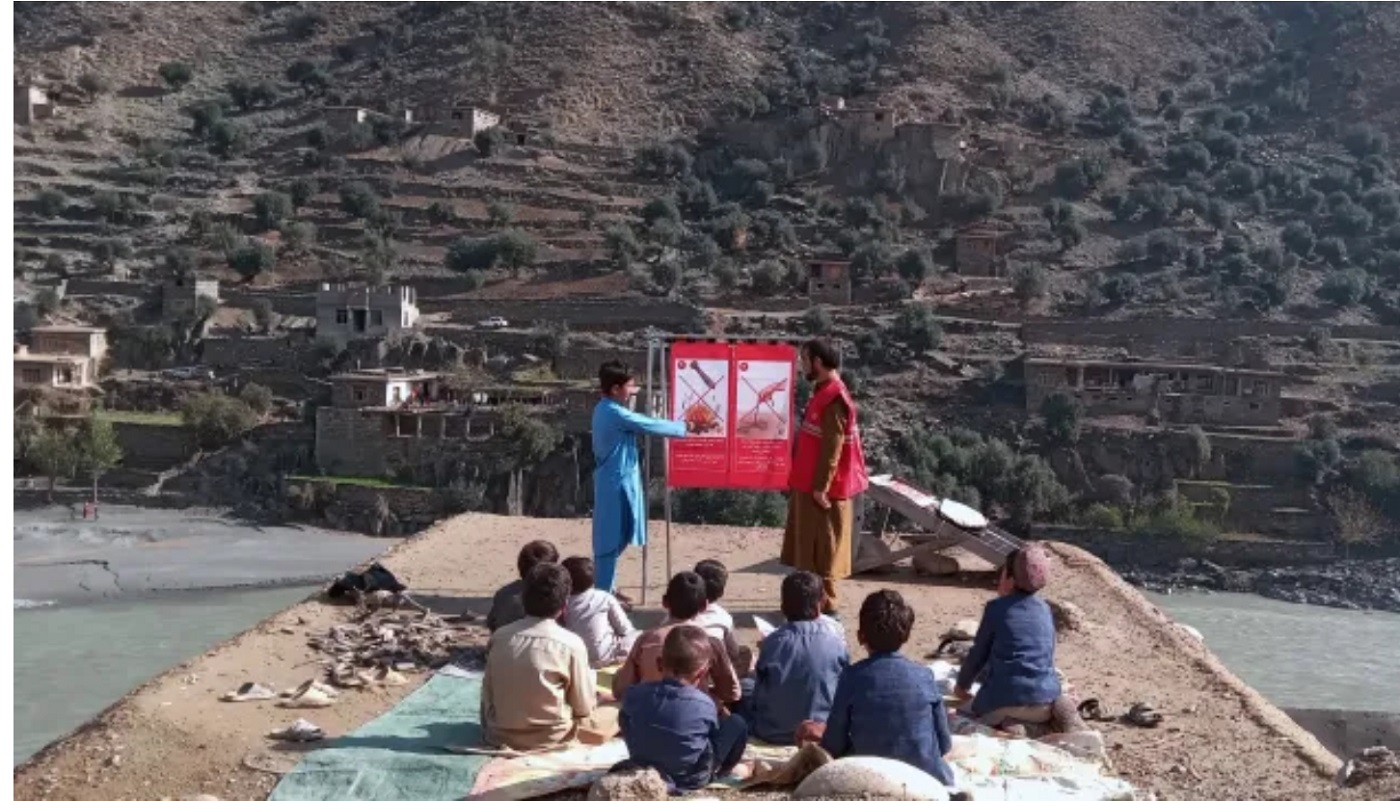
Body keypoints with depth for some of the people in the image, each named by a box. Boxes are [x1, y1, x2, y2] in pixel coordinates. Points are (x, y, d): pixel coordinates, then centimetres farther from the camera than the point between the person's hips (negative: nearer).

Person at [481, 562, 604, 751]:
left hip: (500, 737, 3)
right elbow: (584, 707, -7)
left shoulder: (499, 636, -6)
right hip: (550, 740, -3)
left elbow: (487, 695, 2)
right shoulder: (571, 644, -16)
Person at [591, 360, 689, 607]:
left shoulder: (606, 409, 10)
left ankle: (606, 588, 26)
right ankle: (603, 593, 4)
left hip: (616, 480, 10)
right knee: (611, 538, -3)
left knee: (616, 537, 17)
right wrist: (684, 428, -9)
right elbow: (651, 426, -17)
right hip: (616, 482, -10)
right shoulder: (616, 413, -21)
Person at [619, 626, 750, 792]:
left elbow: (625, 721, 7)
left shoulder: (634, 694, -12)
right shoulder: (705, 705, -19)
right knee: (737, 724, 5)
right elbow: (715, 734, -2)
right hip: (691, 779, -3)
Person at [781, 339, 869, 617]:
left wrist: (821, 486, -23)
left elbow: (832, 447, -22)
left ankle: (825, 604, 4)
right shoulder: (823, 392, 13)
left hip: (820, 488, -10)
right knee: (809, 546, 15)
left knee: (821, 548, -3)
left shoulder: (833, 398, -18)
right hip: (809, 484, 10)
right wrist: (799, 481, 19)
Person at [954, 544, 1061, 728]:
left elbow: (979, 654, 7)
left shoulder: (996, 608, -2)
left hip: (1006, 700, -4)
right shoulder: (1045, 609, 13)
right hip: (1045, 699, 4)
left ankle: (1009, 725, -8)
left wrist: (962, 685, 25)